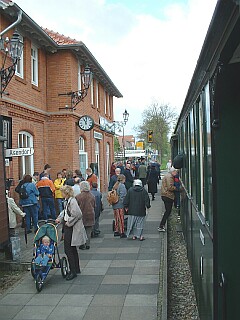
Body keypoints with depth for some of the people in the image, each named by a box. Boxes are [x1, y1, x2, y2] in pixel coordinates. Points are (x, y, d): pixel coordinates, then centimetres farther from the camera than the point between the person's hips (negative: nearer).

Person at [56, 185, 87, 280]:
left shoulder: (72, 201, -20)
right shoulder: (67, 201, 10)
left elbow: (78, 214, -28)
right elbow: (65, 211, 23)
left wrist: (69, 223, -18)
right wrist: (60, 218, 6)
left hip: (72, 229, -10)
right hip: (69, 228, 10)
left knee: (68, 250, -6)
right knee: (72, 249, 18)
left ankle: (73, 271, 3)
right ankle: (76, 269, 31)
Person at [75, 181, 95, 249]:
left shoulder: (78, 196, -13)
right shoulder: (92, 196, -1)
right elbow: (94, 206, 8)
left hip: (82, 215, -3)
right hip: (90, 215, 3)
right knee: (88, 231, 10)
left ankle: (82, 245, 9)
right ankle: (87, 244, 13)